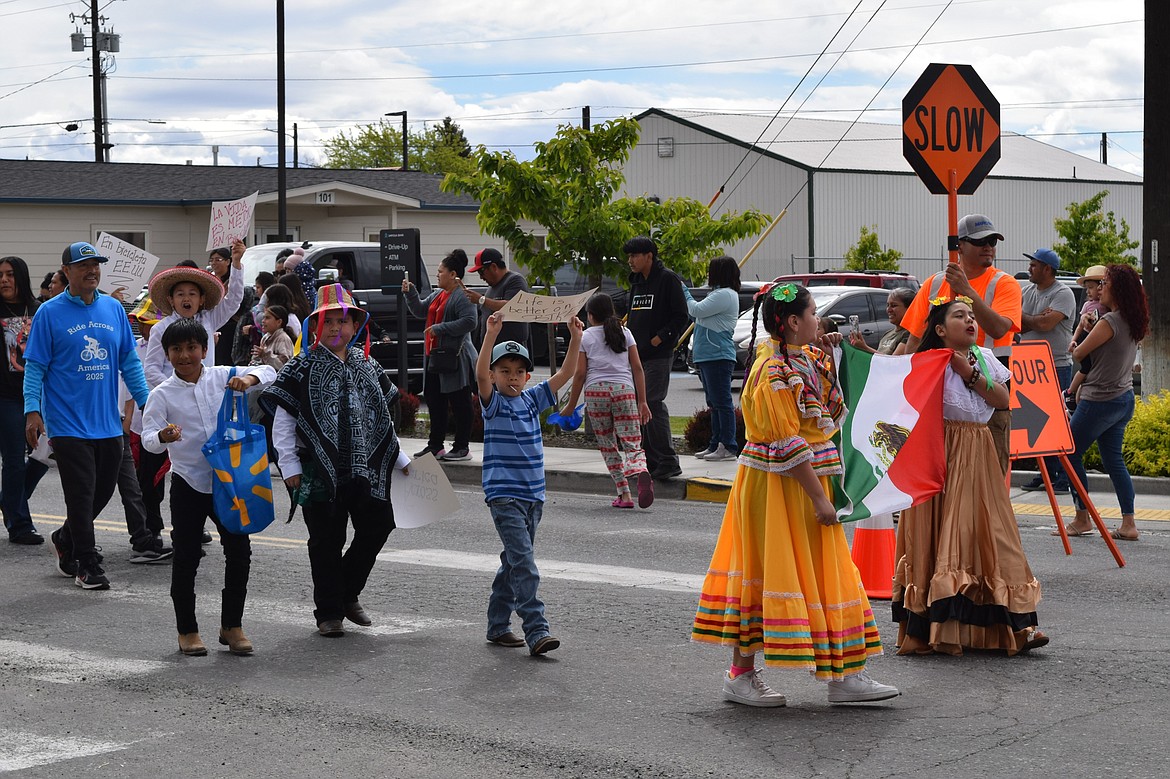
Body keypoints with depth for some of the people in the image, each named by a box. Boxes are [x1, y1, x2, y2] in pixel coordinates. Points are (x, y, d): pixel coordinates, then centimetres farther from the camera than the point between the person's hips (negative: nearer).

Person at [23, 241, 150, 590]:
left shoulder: (114, 309, 8)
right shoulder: (50, 313, -5)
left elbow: (130, 362, 12)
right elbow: (35, 367, -5)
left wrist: (146, 403, 5)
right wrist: (32, 410, -15)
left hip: (108, 423, 5)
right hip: (68, 424, -5)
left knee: (103, 491, 12)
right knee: (82, 496, -3)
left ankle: (66, 539, 36)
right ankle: (88, 566, 9)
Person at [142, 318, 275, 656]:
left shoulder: (222, 377, 1)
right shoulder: (163, 394, -6)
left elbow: (268, 371, 3)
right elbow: (148, 438, -13)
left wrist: (249, 379, -19)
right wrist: (163, 437, -36)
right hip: (188, 485, -2)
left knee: (239, 552, 3)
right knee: (186, 558, 2)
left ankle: (232, 626, 16)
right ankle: (187, 630, 15)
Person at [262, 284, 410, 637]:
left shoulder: (368, 367, 11)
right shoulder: (302, 369, -4)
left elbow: (383, 420, 18)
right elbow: (282, 421, -5)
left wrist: (402, 461, 17)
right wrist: (290, 467, -10)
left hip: (366, 469, 4)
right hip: (321, 471, -4)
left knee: (377, 527, 4)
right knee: (326, 542, 2)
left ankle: (348, 593, 24)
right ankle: (329, 612, 13)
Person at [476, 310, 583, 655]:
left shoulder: (532, 400, 10)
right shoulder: (493, 403, -5)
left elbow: (565, 373, 7)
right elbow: (480, 373, -23)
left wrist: (575, 338, -5)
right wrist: (492, 334, -32)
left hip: (533, 494, 6)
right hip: (503, 494, -6)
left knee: (514, 562, 14)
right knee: (524, 563, -14)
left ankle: (498, 625, 25)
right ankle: (537, 631, -18)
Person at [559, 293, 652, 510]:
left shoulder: (585, 337, 8)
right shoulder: (624, 333, 15)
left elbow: (580, 373, 3)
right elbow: (637, 368, 9)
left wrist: (571, 405, 10)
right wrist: (642, 401, 11)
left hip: (596, 391, -1)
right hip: (624, 390, 1)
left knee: (608, 446, 8)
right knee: (631, 443, -3)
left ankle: (624, 494, 0)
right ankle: (641, 473, -35)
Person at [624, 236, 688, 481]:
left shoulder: (668, 279, -7)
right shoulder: (636, 282, 18)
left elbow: (681, 316, -10)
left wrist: (660, 337, -17)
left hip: (658, 354, -9)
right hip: (636, 354, 9)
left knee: (653, 403, -14)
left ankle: (668, 462, -9)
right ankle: (650, 460, 13)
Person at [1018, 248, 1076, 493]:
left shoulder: (1063, 294, -9)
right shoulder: (1029, 291, 14)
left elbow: (1046, 324, -21)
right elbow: (1020, 326, 7)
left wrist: (1024, 317, -6)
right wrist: (1038, 318, -12)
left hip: (1057, 366, -7)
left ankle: (1064, 478, -5)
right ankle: (1046, 474, 15)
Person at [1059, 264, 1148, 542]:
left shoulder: (1109, 322, -19)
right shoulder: (1133, 322, 9)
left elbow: (1078, 354, -12)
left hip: (1100, 401, -9)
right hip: (1124, 398, 9)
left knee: (1070, 453, 4)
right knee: (1113, 460, 11)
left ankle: (1082, 519, 7)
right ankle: (1128, 524, 6)